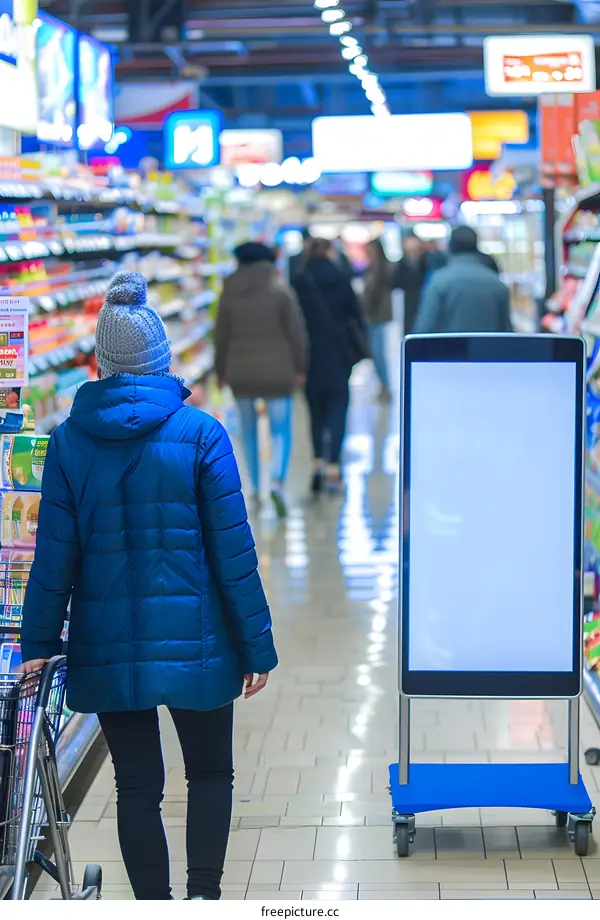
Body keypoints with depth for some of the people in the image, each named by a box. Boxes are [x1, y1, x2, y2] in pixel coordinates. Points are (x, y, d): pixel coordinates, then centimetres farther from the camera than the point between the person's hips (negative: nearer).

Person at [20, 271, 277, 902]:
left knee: (137, 784, 12)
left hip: (107, 648, 2)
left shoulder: (70, 440, -1)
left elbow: (55, 553, -1)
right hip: (192, 638, -1)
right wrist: (256, 646, 0)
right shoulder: (199, 434, -7)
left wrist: (39, 643, 7)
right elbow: (233, 550, -6)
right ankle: (204, 893, 1)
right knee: (210, 772, 16)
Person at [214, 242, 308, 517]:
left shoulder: (229, 294, 1)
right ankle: (277, 482, -22)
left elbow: (221, 337, 4)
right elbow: (296, 333, -5)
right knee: (281, 431, 2)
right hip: (277, 372, -2)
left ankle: (255, 490, 20)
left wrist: (221, 371, 15)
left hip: (241, 373, 2)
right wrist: (299, 368, 4)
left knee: (249, 430, 17)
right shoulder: (281, 291, -5)